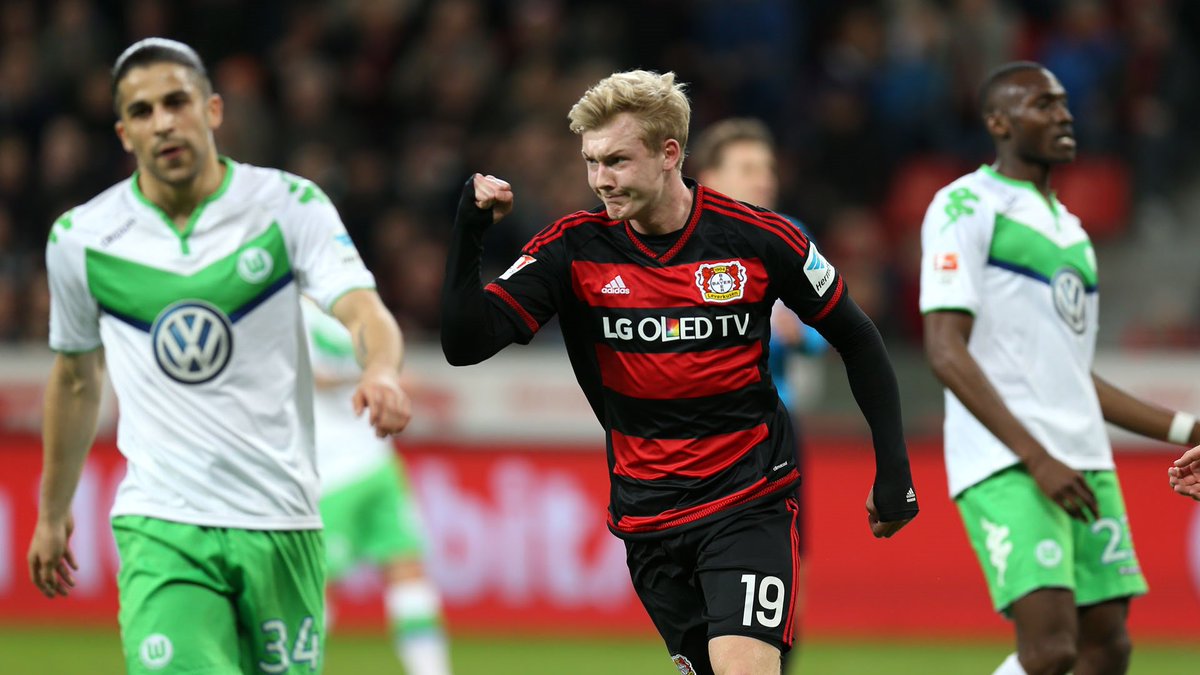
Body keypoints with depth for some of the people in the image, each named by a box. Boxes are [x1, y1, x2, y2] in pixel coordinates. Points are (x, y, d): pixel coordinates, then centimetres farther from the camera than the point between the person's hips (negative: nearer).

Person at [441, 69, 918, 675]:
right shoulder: (574, 249, -5)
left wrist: (893, 470, 3)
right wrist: (468, 232, -24)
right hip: (646, 511, 3)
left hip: (749, 504, -3)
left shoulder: (759, 239, -8)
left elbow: (857, 340, 5)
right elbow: (465, 343, -11)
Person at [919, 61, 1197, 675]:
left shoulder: (1068, 228, 22)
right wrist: (1037, 458, -20)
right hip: (1005, 467, -8)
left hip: (1085, 464, 8)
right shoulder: (966, 207, -3)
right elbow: (946, 353, -13)